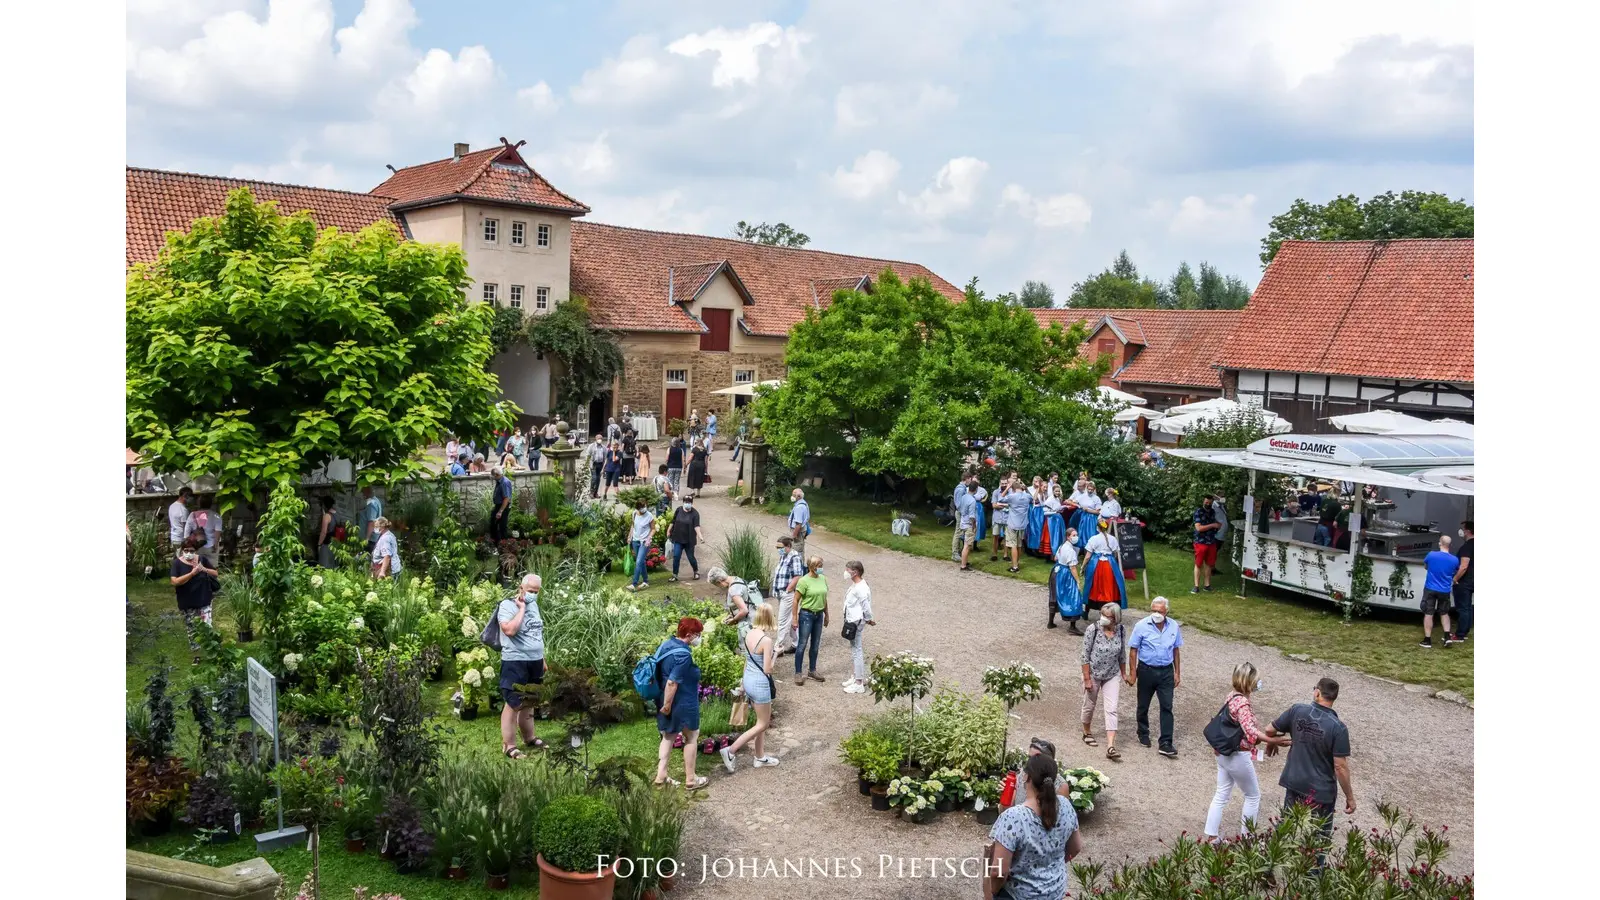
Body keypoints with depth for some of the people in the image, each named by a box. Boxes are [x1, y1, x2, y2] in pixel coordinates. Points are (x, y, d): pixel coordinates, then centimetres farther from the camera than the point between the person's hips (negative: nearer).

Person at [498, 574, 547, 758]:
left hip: (534, 661, 8)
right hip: (515, 662, -8)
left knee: (529, 702, 18)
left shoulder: (533, 604, 11)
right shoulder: (507, 605, -13)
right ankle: (508, 745, 3)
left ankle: (529, 738, 29)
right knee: (514, 704, -3)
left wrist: (542, 659, 20)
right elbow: (510, 630, -30)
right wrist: (521, 608, -21)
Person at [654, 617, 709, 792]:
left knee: (668, 736, 19)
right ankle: (690, 779, 18)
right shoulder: (683, 655, -26)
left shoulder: (666, 644, 3)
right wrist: (667, 705, -20)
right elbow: (672, 683, -29)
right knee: (692, 737, 9)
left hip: (665, 700, 8)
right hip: (683, 704, -8)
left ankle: (661, 776, 22)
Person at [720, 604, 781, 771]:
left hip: (748, 680, 8)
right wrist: (775, 655, -3)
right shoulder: (766, 640, -23)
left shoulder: (749, 634, -1)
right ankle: (730, 751, 4)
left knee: (762, 720, 22)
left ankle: (760, 757, 30)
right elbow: (767, 669, -20)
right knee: (762, 724, 8)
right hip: (760, 684, -8)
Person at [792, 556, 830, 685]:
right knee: (802, 644, -1)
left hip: (819, 615, 6)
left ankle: (812, 671, 27)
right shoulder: (804, 581, -15)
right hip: (806, 615, -6)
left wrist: (826, 615, 15)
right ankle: (798, 674, 8)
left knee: (815, 645, 14)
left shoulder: (822, 579, 3)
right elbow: (796, 600, -13)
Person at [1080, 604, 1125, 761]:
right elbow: (1085, 656, -14)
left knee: (1111, 710, -6)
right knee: (1090, 705, 16)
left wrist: (1123, 673, 14)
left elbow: (1121, 655, 7)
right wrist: (1087, 678, -13)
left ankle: (1110, 747, -9)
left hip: (1112, 676, 2)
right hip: (1093, 674, -2)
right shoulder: (1093, 630, -19)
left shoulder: (1121, 631, -9)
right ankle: (1086, 733, 41)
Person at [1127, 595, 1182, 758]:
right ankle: (1143, 734, 36)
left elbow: (1176, 650, 8)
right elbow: (1133, 650, -7)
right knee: (1143, 705, 14)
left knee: (1167, 707, -3)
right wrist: (1132, 673, -7)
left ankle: (1165, 744, -1)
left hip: (1166, 671, 2)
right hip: (1146, 670, -1)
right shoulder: (1142, 626, -12)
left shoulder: (1174, 626, -2)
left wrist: (1177, 673, 8)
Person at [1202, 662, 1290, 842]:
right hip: (1238, 757, -8)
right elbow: (1250, 731, -35)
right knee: (1253, 796, 11)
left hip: (1223, 753, 8)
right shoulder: (1242, 702, -24)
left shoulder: (1232, 696, 4)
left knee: (1221, 795, 15)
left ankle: (1211, 837, 19)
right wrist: (1272, 741, -41)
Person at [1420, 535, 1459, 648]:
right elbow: (1457, 573, 11)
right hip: (1445, 591, 2)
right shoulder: (1455, 560, -9)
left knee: (1428, 614, 4)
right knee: (1444, 613, 20)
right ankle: (1448, 637, 10)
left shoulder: (1431, 555, -13)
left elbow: (1425, 566, 7)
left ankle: (1427, 641, 4)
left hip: (1430, 589, -2)